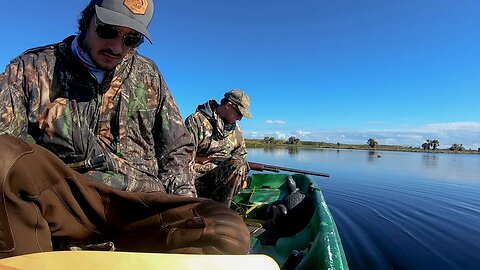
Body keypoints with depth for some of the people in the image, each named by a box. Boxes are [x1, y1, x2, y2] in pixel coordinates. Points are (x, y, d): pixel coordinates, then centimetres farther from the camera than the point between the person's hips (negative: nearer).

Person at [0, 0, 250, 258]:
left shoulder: (147, 74, 16)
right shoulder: (34, 67, 11)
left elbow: (177, 148, 16)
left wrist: (182, 214, 3)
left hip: (140, 204, 2)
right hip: (59, 201, 0)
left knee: (229, 232, -25)